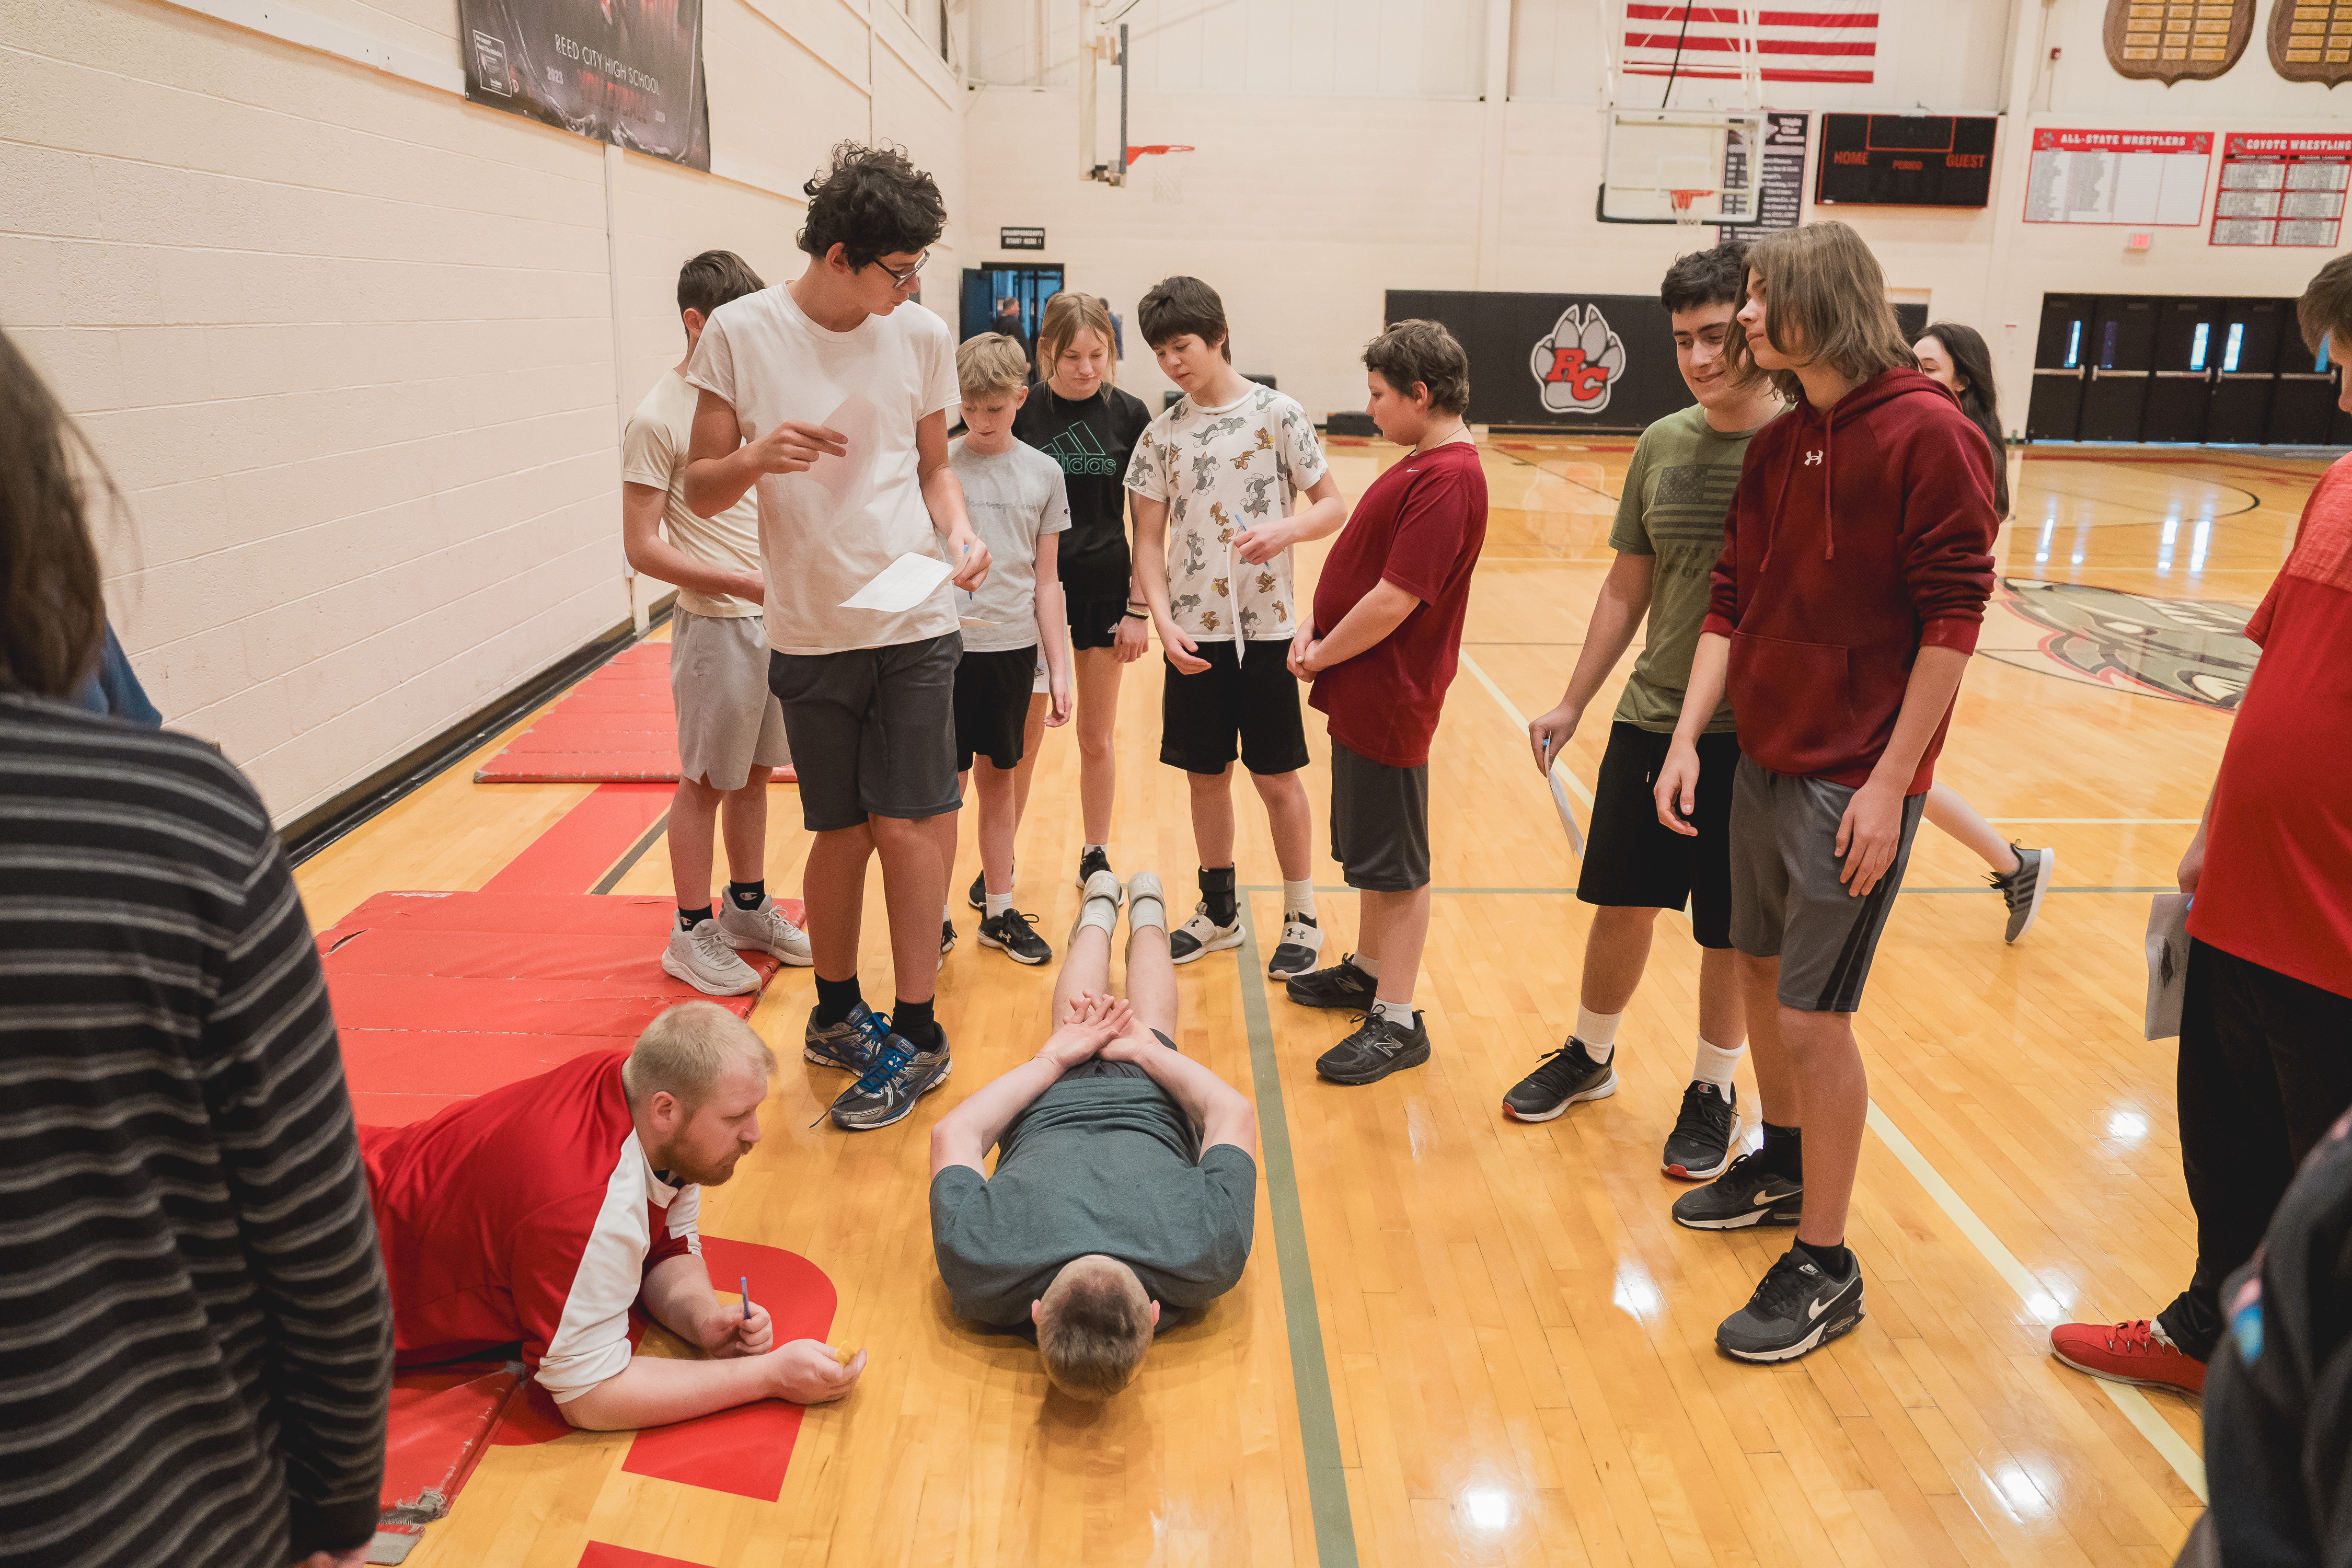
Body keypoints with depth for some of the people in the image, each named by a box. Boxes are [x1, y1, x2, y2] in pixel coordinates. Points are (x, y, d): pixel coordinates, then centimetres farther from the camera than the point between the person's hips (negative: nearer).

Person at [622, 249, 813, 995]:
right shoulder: (657, 418, -13)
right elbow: (643, 548, -15)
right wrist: (747, 584, -21)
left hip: (780, 618, 6)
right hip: (717, 625, -6)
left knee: (754, 771, 16)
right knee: (705, 782, 5)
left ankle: (747, 907, 31)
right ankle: (692, 933, 18)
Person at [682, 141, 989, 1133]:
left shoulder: (921, 337, 2)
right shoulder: (741, 333, -4)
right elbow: (701, 491, -1)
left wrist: (960, 535, -6)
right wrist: (758, 456, -22)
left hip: (914, 624, 1)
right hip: (810, 634, 0)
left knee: (908, 824, -3)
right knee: (841, 833, 9)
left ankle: (916, 1035, 11)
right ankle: (836, 1013, 31)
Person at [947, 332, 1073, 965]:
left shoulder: (1043, 473, 5)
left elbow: (1046, 580, 7)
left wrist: (1058, 667, 5)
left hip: (1013, 647, 2)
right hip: (946, 645, -2)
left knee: (999, 780, 12)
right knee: (945, 786, 4)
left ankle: (1001, 912, 24)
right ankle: (936, 917, 18)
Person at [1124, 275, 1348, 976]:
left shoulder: (1276, 414, -3)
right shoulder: (1162, 434, 5)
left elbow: (1333, 506, 0)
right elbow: (1149, 539, 4)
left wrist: (1286, 530, -22)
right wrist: (1163, 622, -9)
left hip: (1265, 628, -3)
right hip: (1193, 632, 3)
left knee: (1276, 777, 3)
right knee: (1206, 775, 11)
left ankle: (1301, 919, 18)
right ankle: (1219, 911, 28)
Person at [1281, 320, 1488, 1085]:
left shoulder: (1447, 479, -21)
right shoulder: (1421, 463, 12)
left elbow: (1394, 599, -25)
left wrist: (1321, 657, -13)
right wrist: (1314, 628, 1)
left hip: (1388, 702, -10)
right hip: (1362, 695, 10)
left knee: (1396, 863, 0)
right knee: (1371, 850, 22)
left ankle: (1396, 1022, 11)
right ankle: (1368, 971, 38)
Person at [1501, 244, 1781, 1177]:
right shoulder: (1663, 444, 3)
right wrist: (1573, 704, 12)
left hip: (1753, 737, -4)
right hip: (1647, 719, 4)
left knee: (1730, 930, 9)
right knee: (1620, 900, 15)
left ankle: (1714, 1092, 30)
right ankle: (1590, 1056, 37)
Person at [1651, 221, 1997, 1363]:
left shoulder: (1927, 433, -13)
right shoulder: (1777, 446, 8)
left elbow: (1953, 618, -15)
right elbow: (1732, 604, 8)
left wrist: (1889, 784, -17)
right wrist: (1687, 738, -2)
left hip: (1855, 782, -7)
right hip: (1764, 758, 7)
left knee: (1814, 1013, -2)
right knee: (1759, 970, 17)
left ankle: (1824, 1266, 14)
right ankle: (1783, 1162, 40)